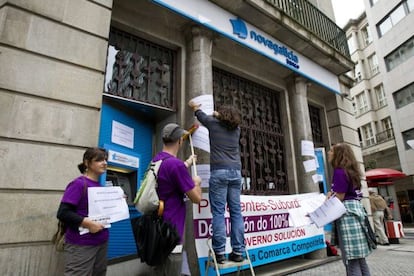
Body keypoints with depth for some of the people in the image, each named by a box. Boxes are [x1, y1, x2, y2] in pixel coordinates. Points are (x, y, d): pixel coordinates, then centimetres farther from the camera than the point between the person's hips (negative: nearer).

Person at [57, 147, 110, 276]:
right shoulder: (78, 184, -14)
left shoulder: (101, 186, 9)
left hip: (102, 242, 8)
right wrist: (88, 223, -24)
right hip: (81, 245, -8)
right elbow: (63, 213, -19)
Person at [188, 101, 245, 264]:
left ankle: (219, 252, -4)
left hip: (219, 172, -4)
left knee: (218, 212, -4)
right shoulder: (236, 129, 16)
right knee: (236, 212, 4)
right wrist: (218, 115, 55)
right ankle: (238, 251, 7)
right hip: (236, 172, 4)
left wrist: (194, 107, 47)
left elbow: (201, 116, 26)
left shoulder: (214, 124, 7)